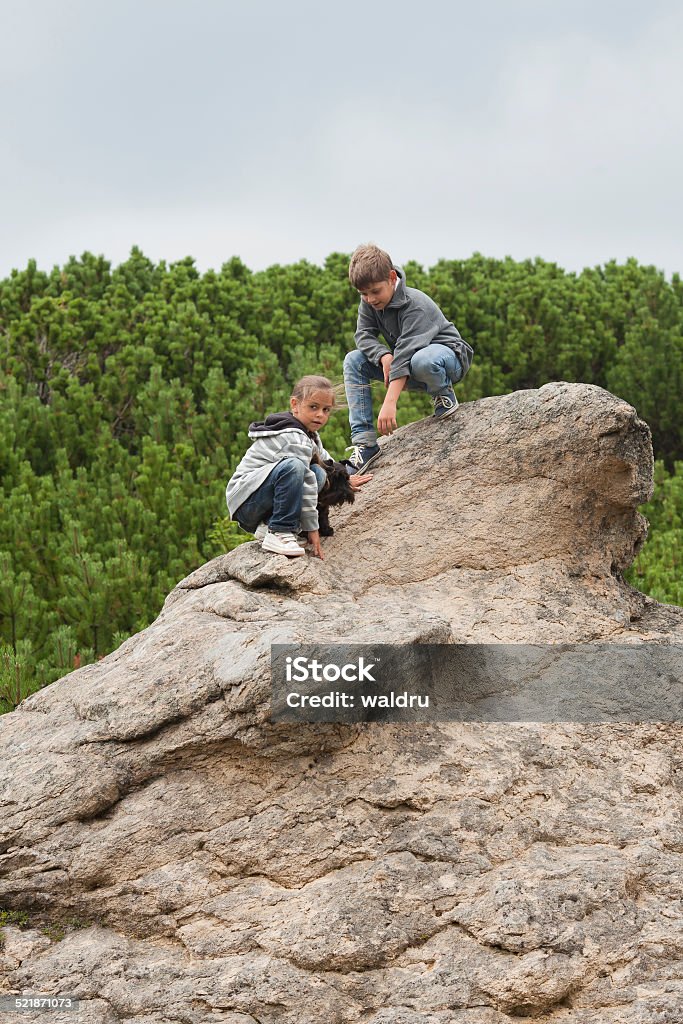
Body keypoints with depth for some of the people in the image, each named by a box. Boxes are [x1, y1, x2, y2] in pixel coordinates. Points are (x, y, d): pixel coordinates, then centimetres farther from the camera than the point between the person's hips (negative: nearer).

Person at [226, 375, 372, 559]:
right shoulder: (294, 440, -18)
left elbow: (324, 459, 33)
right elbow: (305, 486, -20)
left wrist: (345, 477, 23)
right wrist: (312, 528, -18)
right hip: (245, 500, -10)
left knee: (318, 473, 5)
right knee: (293, 467, -32)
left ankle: (268, 525, -3)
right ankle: (279, 533, -25)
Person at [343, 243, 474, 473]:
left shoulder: (415, 305, -28)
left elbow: (405, 354, -36)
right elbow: (364, 335, -8)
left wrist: (389, 404, -44)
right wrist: (384, 356, -31)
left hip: (448, 354, -8)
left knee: (423, 361, -44)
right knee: (353, 361, -10)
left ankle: (442, 392, -7)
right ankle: (364, 441, -16)